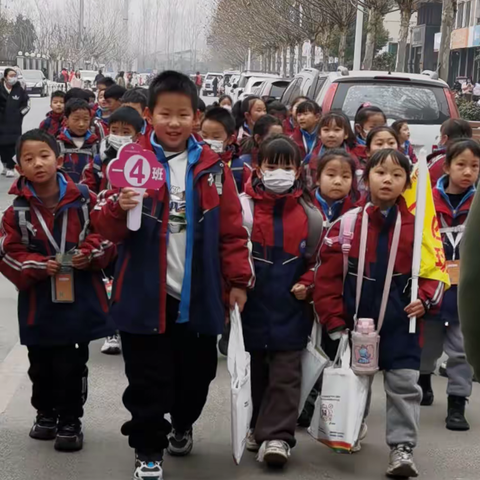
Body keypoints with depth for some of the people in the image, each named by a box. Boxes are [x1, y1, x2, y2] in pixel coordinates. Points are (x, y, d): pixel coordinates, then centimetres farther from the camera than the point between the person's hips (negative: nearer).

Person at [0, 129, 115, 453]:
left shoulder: (83, 199, -6)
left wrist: (91, 255, -16)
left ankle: (70, 421, 21)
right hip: (38, 302, 1)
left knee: (72, 365, 6)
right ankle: (46, 413, 36)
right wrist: (37, 265, -19)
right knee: (41, 365, 15)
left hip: (79, 299, -1)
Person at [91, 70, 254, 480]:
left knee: (196, 374, 18)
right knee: (148, 381, 3)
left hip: (199, 294, 2)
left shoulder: (213, 168, 1)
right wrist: (119, 209, -26)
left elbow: (232, 231, 4)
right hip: (146, 293, -2)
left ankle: (183, 424, 45)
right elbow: (108, 228, -5)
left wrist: (238, 279, 1)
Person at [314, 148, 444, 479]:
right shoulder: (347, 223, -6)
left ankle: (402, 447, 5)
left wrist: (425, 299, -14)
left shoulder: (417, 225, -3)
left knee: (404, 383, -3)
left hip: (401, 323, 0)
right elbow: (328, 276, -5)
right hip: (355, 320, 1)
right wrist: (334, 321, -7)